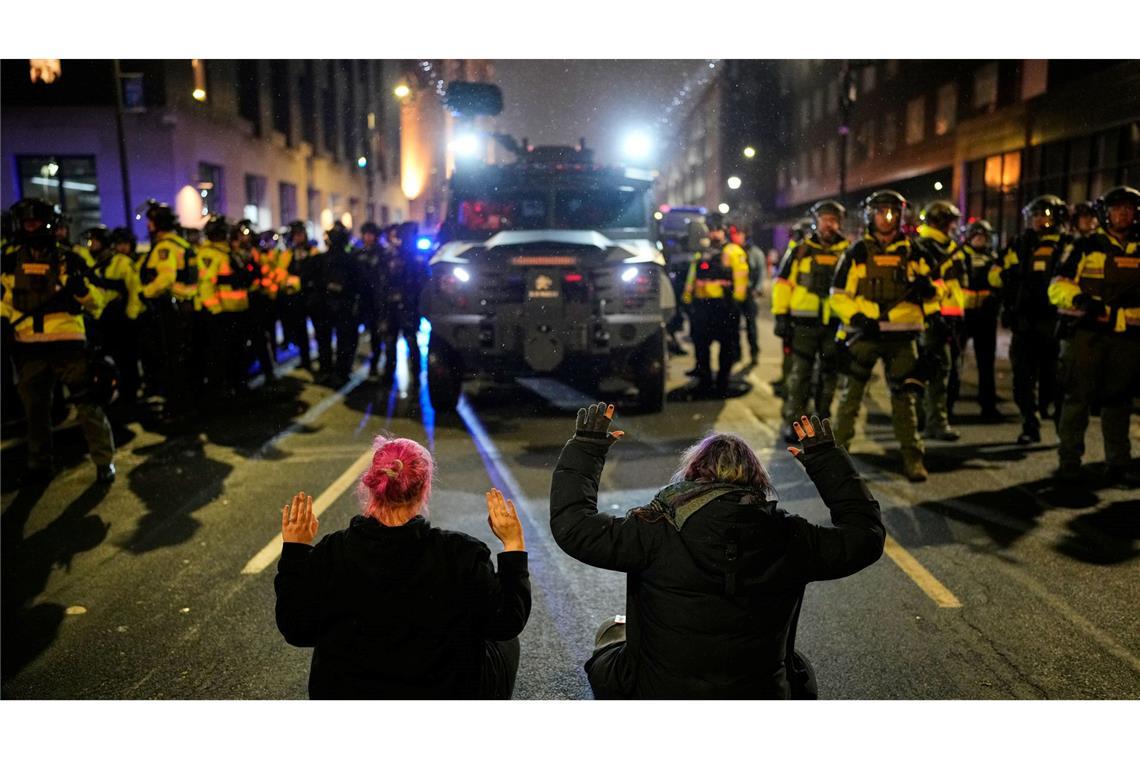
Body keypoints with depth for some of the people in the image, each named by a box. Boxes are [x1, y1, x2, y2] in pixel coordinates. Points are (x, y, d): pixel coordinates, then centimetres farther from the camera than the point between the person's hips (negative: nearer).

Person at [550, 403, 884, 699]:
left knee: (612, 632, 28)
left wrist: (584, 447, -3)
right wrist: (827, 458, 13)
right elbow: (865, 532, 4)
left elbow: (572, 525, -15)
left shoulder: (659, 531, -19)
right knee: (797, 668, 36)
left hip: (656, 693, -2)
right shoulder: (788, 539, -11)